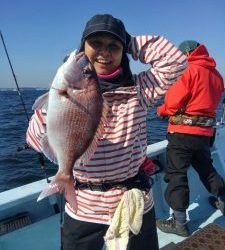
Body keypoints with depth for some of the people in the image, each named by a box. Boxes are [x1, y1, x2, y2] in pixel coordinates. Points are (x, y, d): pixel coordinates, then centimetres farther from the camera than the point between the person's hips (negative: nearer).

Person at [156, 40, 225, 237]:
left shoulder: (189, 70, -9)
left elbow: (172, 102, -15)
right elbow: (205, 102, 14)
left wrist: (161, 110, 6)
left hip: (183, 132, -7)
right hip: (205, 132, 7)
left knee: (177, 174, 1)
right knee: (207, 169, 25)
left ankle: (179, 223, 8)